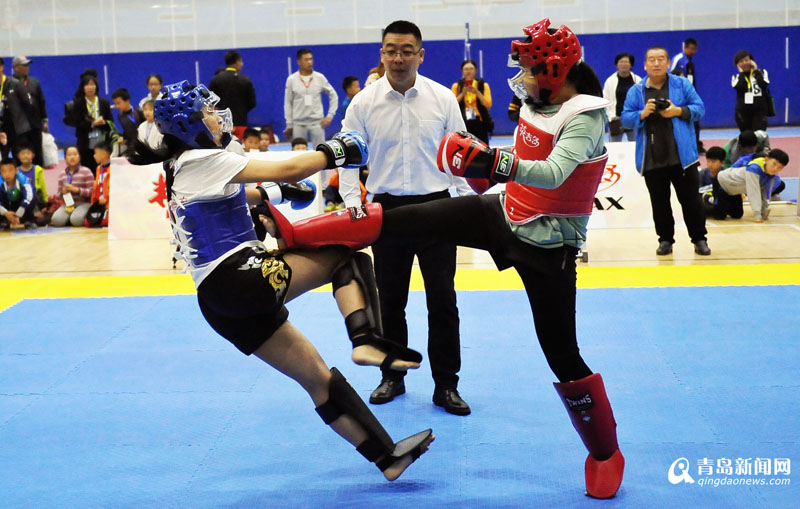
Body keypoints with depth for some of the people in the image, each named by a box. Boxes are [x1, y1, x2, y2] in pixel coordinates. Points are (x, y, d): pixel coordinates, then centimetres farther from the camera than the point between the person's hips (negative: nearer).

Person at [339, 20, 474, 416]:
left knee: (442, 298, 1)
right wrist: (352, 200, -11)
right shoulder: (364, 103, -3)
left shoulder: (442, 98, -3)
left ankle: (446, 385, 13)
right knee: (390, 298, 12)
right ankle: (393, 377, 28)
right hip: (387, 208, 1)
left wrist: (470, 201, 0)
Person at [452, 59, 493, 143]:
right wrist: (462, 93, -13)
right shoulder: (456, 86, 8)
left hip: (479, 124, 0)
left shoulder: (483, 85, 8)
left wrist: (477, 92, -14)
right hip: (462, 124, 0)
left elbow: (488, 104, -5)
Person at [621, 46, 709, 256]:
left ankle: (699, 239, 14)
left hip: (681, 155, -1)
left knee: (691, 199, 4)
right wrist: (643, 113, -15)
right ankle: (665, 239, 20)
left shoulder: (682, 85, 4)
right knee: (659, 202, 8)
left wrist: (678, 111, -14)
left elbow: (699, 109, 2)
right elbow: (625, 119, 3)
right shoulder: (635, 91, 5)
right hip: (651, 158, 1)